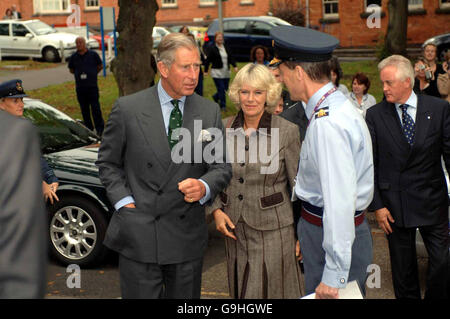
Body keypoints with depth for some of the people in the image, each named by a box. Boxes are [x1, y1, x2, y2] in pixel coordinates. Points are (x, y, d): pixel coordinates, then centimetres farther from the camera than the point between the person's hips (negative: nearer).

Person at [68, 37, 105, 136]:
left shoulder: (93, 54, 0)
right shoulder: (74, 57, 6)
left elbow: (100, 66, 12)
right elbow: (71, 70, 19)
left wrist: (92, 74, 11)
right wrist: (79, 74, 7)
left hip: (92, 86, -3)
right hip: (80, 87, 3)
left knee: (95, 108, -5)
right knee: (84, 109, 7)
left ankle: (100, 129, 3)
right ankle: (88, 129, 17)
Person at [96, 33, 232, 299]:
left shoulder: (210, 112, 3)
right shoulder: (128, 109, -4)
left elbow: (222, 167, 4)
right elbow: (108, 162, 6)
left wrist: (204, 187, -17)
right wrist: (124, 202, -7)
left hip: (188, 237, 3)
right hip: (138, 235, -2)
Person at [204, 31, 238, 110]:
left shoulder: (226, 47, 11)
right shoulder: (212, 48, -4)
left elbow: (231, 58, 9)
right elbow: (208, 60, -4)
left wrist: (235, 66, -4)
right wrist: (206, 71, -5)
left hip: (226, 72, 6)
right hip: (217, 72, -6)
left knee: (225, 88, 10)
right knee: (221, 89, -8)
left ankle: (215, 97, 37)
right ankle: (223, 106, 2)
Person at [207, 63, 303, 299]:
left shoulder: (287, 131, -9)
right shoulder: (224, 128, 2)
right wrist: (216, 210, -1)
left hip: (272, 229, -4)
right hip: (235, 229, 4)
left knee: (268, 290, -1)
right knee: (240, 291, 15)